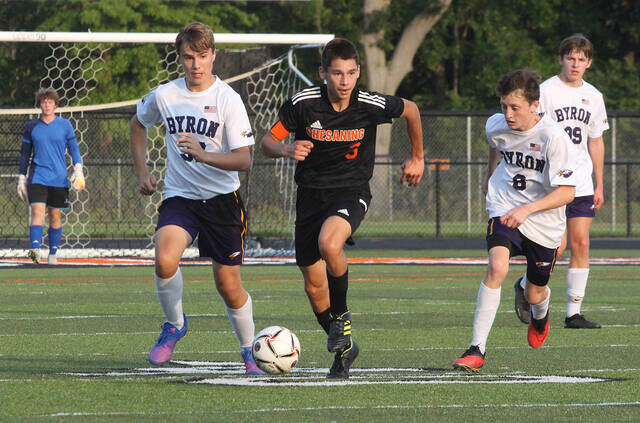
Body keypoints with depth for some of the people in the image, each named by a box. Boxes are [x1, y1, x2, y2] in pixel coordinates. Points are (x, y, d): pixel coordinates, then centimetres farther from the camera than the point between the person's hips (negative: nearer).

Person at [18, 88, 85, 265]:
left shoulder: (65, 125, 5)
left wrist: (78, 169, -9)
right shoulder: (31, 126, 7)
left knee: (55, 216, 6)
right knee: (37, 212, -17)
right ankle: (35, 250, -30)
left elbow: (73, 148, 7)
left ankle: (53, 254, 17)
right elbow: (25, 153, 14)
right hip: (37, 177, -1)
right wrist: (21, 178, 11)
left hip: (59, 178, 1)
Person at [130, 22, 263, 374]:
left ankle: (249, 351, 26)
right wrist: (142, 172, 14)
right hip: (179, 197, 2)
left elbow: (242, 160, -15)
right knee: (165, 261, -27)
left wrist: (204, 155, -31)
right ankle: (174, 325, 0)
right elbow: (138, 124, 22)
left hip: (221, 199, -1)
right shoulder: (164, 96, -1)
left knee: (229, 287, 1)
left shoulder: (228, 99, -10)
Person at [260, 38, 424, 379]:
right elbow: (267, 142, -4)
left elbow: (411, 110, 9)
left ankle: (341, 316, -10)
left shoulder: (371, 105, -12)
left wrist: (417, 158, 19)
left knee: (329, 243, -35)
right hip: (311, 193, 2)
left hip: (352, 191, -2)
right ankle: (344, 348, 29)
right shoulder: (303, 103, -13)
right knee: (314, 286, 4)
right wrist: (286, 150, -26)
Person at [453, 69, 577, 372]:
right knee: (497, 267, -26)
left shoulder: (553, 137, -23)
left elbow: (567, 191, -24)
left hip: (544, 223, -1)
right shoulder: (496, 125, -9)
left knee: (535, 295, 14)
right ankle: (477, 349, -26)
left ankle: (540, 315, 55)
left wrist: (527, 209, -35)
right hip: (505, 211, 1)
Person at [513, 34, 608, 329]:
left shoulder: (593, 97, 11)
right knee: (557, 245, -11)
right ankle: (525, 286, 16)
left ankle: (573, 313, 3)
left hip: (582, 184, 5)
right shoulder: (545, 91, -5)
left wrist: (599, 185, 15)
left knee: (581, 244, -1)